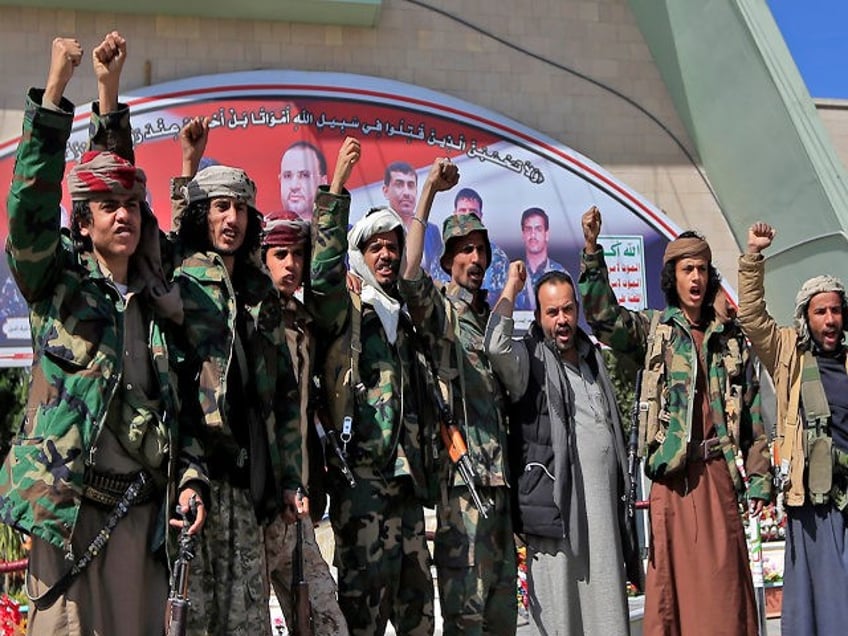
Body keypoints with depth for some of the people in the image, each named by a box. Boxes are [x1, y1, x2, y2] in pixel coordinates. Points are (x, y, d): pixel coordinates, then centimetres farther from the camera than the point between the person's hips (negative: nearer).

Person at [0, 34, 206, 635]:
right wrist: (54, 90, -17)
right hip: (70, 505, -4)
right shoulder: (57, 284, 3)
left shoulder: (157, 302, 14)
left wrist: (190, 477, 4)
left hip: (142, 510, 4)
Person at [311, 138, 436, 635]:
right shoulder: (345, 306, 2)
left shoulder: (403, 314, 21)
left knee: (416, 595, 10)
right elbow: (325, 270, -20)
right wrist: (337, 188, -23)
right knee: (366, 591, -7)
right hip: (361, 470, -7)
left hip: (405, 472, 7)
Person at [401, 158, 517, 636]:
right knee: (466, 592, -7)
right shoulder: (439, 308, 0)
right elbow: (409, 274, -22)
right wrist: (429, 193, -23)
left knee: (501, 588, 12)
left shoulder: (493, 316, 19)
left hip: (498, 467, 7)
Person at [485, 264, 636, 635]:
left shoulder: (593, 360, 20)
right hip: (555, 506, -6)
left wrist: (622, 493, 21)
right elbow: (496, 346, -24)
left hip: (603, 511, 6)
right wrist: (511, 286, -10)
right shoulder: (531, 360, 0)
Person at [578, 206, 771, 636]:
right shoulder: (652, 329, 7)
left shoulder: (731, 338, 13)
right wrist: (592, 250, -21)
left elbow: (751, 414, 14)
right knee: (675, 577, -1)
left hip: (719, 471, 2)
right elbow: (604, 316, -11)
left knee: (724, 582, 3)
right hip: (673, 473, -2)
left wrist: (758, 478, 9)